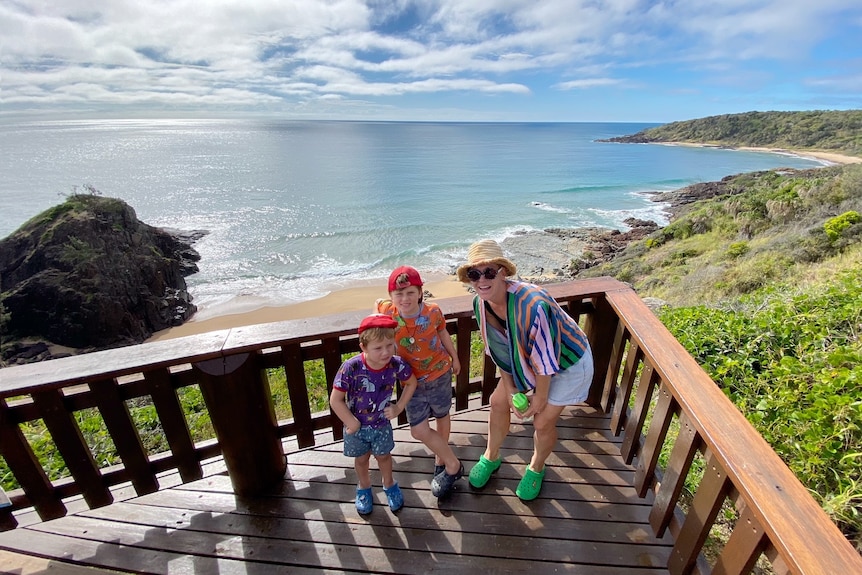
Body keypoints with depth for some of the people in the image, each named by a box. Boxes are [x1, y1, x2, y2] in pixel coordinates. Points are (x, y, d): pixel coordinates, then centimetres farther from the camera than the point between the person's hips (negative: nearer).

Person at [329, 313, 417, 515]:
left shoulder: (397, 365, -27)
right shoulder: (351, 368, -35)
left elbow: (411, 382, -5)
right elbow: (335, 400, -24)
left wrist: (399, 407, -9)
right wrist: (351, 423, -17)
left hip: (382, 424, 1)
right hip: (357, 425, -1)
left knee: (383, 455, 24)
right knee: (361, 459, 24)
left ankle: (389, 484, 54)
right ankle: (363, 488, 54)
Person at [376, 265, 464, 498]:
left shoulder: (433, 311, -20)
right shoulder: (387, 312, -21)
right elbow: (377, 302, 5)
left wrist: (454, 358, 13)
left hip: (439, 373, -1)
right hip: (412, 380, 1)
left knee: (442, 417, 19)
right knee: (419, 430, 3)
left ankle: (441, 460, 43)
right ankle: (453, 464, 29)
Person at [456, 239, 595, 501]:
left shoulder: (533, 305, -42)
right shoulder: (480, 304, -19)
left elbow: (545, 360, -29)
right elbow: (498, 350, -6)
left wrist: (540, 398, -14)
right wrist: (510, 388, -3)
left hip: (567, 362, -6)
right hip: (524, 358, 6)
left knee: (543, 421, 1)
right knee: (499, 401, 10)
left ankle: (536, 469, 35)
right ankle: (491, 457, 36)